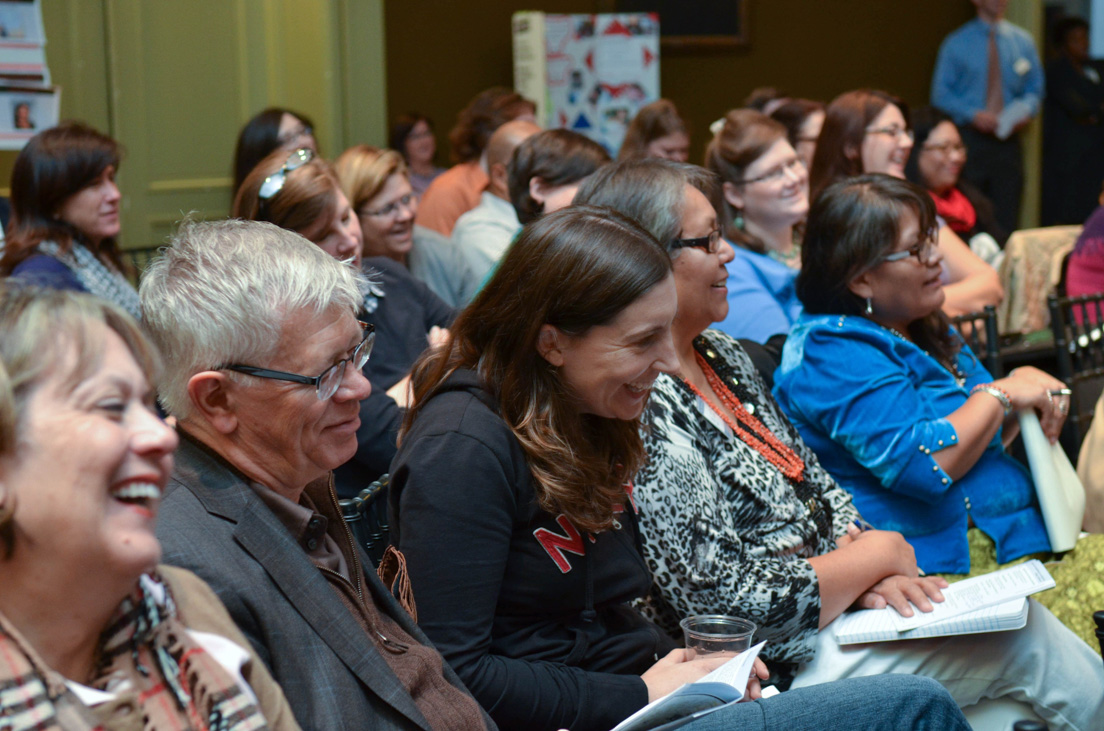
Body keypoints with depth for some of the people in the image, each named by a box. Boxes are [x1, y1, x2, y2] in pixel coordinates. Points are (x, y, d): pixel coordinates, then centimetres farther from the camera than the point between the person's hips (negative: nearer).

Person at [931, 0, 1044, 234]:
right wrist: (973, 115, -15)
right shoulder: (956, 44, 3)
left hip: (1008, 137, 2)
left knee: (1007, 218, 0)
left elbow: (1035, 88, 15)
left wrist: (1025, 111, -7)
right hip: (970, 138, -2)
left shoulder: (1023, 41, 10)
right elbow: (941, 94, 1)